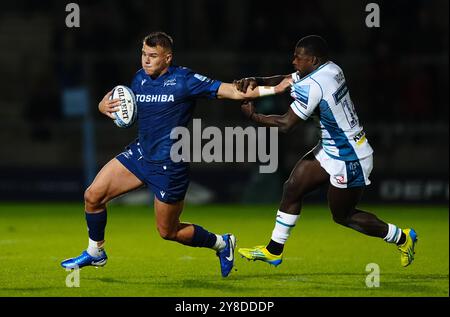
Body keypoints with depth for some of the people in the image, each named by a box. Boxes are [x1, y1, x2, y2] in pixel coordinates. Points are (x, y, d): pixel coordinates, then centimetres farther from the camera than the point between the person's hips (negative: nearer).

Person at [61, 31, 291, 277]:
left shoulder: (184, 80, -15)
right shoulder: (140, 78, 4)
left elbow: (232, 91, -15)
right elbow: (112, 102, 16)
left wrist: (274, 89, -24)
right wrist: (106, 105, -10)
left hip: (169, 165, -6)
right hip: (140, 153, 6)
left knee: (168, 231, 3)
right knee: (93, 196, -3)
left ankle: (221, 244, 27)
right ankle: (95, 252, 19)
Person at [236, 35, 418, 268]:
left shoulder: (311, 86, -27)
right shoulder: (331, 69, 0)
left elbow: (286, 124, -22)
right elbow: (285, 81, 10)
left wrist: (253, 116, -9)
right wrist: (257, 81, -7)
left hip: (348, 160, -10)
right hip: (330, 150, 10)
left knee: (343, 215, 8)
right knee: (292, 188, 9)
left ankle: (401, 238, 22)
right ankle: (273, 250, 18)